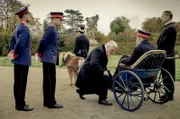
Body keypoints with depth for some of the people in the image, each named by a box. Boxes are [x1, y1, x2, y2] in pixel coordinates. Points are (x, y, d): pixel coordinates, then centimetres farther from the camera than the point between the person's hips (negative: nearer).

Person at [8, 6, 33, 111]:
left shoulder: (19, 27, 16)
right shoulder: (25, 28, -15)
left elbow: (12, 41, 21)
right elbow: (20, 43, -27)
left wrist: (11, 52, 14)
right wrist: (15, 54, -15)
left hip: (20, 60, 10)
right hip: (22, 60, -10)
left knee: (22, 82, 15)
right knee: (19, 83, -2)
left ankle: (20, 102, 24)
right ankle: (20, 105, 8)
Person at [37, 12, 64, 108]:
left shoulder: (53, 29, 16)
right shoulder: (51, 29, -14)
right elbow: (43, 42, -19)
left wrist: (41, 54, 14)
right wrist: (40, 53, -7)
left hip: (51, 58, 10)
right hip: (49, 58, -10)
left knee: (50, 80, 13)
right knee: (49, 80, -4)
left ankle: (48, 101, 21)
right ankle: (51, 102, 5)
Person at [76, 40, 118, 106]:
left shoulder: (104, 53, 12)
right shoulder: (98, 50, -18)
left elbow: (103, 66, 14)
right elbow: (93, 64, -32)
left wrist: (106, 71, -4)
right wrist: (103, 72, -28)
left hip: (91, 72, 11)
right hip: (87, 73, -11)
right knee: (106, 78, -25)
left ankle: (81, 91, 34)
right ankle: (102, 99, -10)